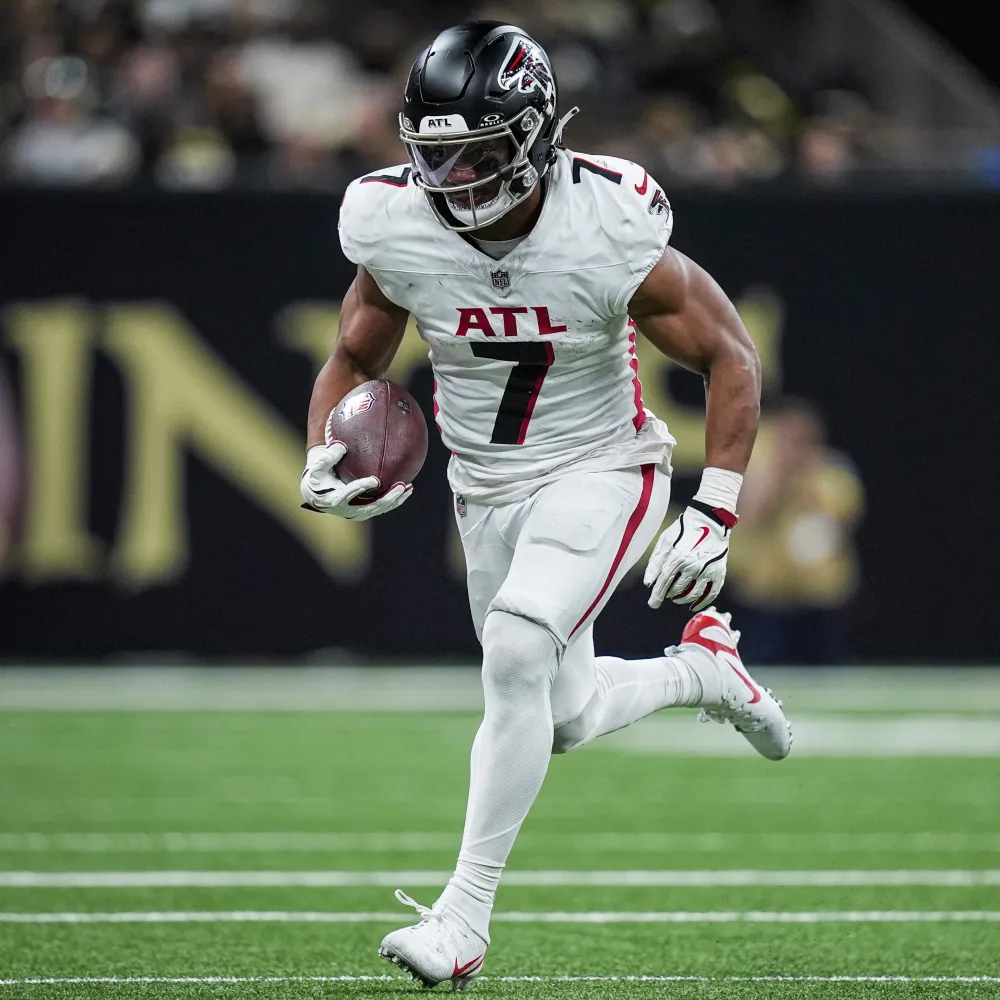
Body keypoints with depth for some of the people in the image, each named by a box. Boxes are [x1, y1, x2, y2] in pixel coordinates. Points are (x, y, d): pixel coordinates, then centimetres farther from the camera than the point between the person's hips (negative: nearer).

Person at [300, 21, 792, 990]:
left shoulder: (606, 232, -25)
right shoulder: (396, 231, -16)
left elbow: (730, 356, -12)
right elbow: (353, 360, 2)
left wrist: (714, 514, -18)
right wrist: (324, 458, -18)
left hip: (599, 472, -5)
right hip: (487, 489, 5)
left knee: (517, 652, -27)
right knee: (565, 720, 12)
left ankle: (465, 915, -20)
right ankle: (700, 668, 44)